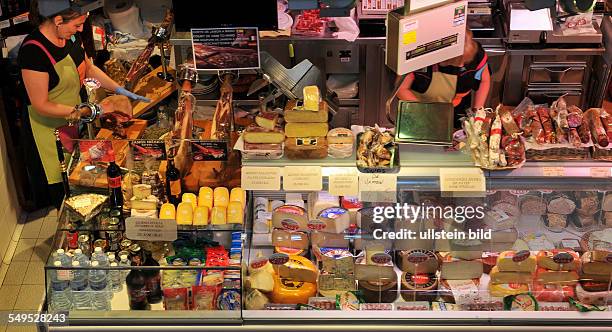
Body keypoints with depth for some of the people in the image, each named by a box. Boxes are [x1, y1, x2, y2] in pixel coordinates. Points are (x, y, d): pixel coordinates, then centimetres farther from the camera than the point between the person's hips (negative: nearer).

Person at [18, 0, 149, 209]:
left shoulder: (70, 36, -6)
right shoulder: (33, 51, -30)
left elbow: (89, 68, 11)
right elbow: (41, 105, -25)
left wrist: (120, 90, 1)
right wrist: (82, 111, -27)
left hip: (72, 121, 7)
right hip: (49, 128, -7)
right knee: (61, 189, 11)